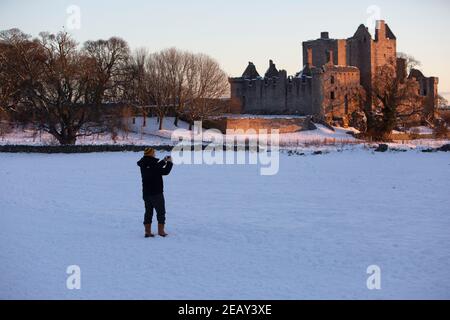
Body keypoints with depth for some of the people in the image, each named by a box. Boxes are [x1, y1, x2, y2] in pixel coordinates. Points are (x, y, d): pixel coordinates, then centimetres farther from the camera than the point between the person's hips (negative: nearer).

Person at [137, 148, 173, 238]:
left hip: (146, 193, 7)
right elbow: (165, 172, -15)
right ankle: (161, 231, 3)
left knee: (148, 212, 12)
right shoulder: (152, 164, -19)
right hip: (156, 193, -7)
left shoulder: (143, 164, 5)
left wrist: (164, 161, 23)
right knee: (161, 212, 4)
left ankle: (147, 231, 11)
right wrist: (169, 162, -1)